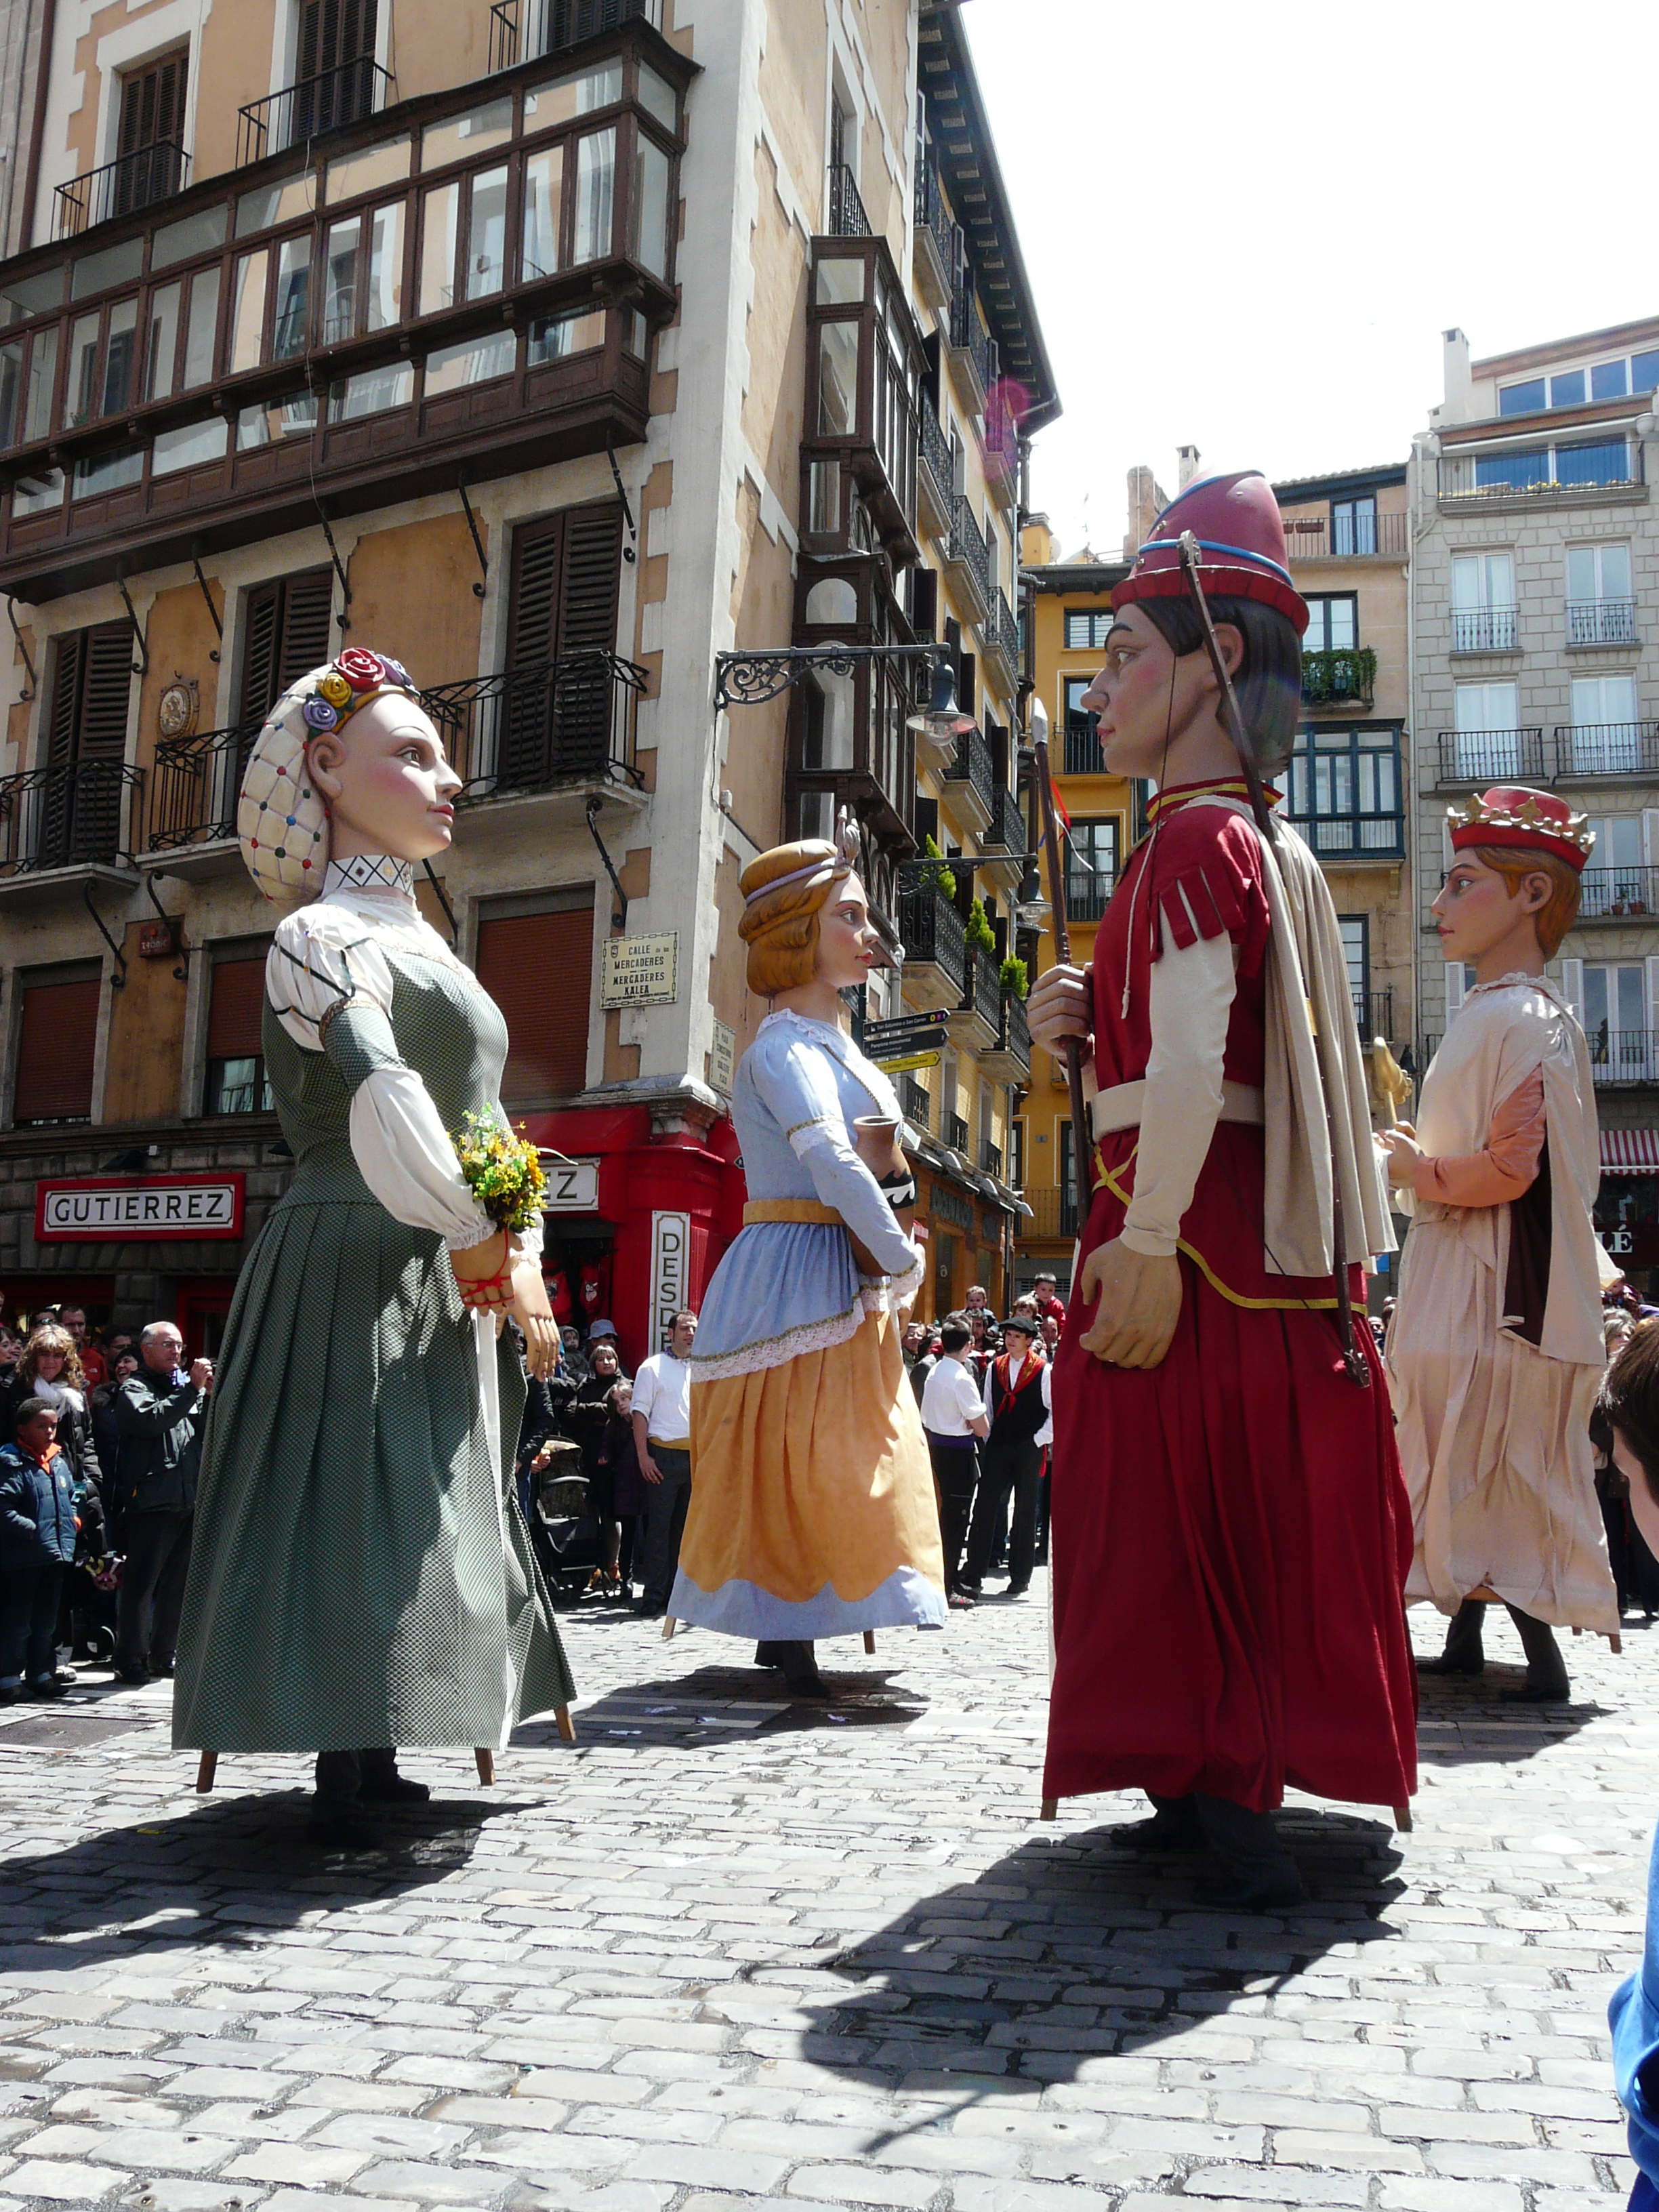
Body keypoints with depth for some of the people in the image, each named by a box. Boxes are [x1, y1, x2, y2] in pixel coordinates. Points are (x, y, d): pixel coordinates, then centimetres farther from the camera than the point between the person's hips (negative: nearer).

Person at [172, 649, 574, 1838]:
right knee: (357, 1504, -9)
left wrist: (522, 1255, 5)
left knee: (434, 1509, 12)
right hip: (360, 1263, -10)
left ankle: (372, 1756, 22)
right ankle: (344, 1780, -3)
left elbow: (484, 1117, 18)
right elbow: (387, 1103, -25)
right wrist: (490, 1247, -18)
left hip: (447, 1282, 10)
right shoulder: (326, 933, -9)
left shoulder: (420, 940, 20)